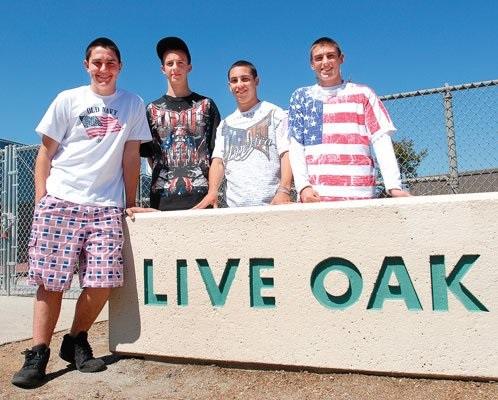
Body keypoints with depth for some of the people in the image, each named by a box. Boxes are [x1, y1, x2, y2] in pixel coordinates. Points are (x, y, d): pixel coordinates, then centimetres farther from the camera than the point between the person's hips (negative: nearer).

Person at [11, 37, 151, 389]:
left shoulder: (134, 105, 10)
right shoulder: (68, 100, 8)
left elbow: (131, 156, 10)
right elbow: (46, 153, 8)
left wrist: (130, 202, 7)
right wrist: (41, 199, 0)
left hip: (106, 206, 1)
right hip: (60, 202, 0)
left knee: (103, 282, -6)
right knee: (51, 281, 0)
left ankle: (76, 342, 17)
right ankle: (38, 354, 14)